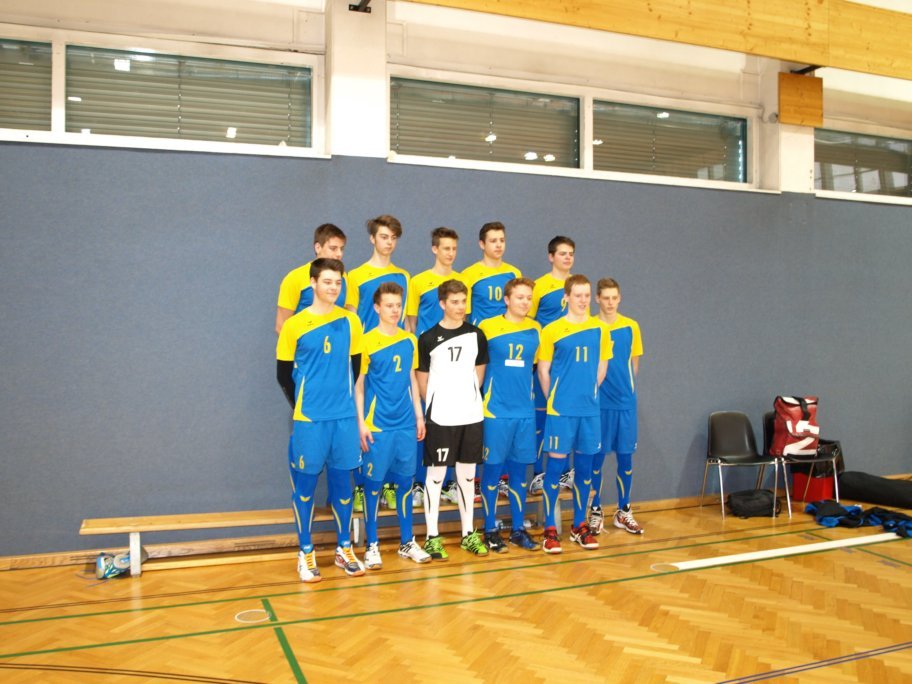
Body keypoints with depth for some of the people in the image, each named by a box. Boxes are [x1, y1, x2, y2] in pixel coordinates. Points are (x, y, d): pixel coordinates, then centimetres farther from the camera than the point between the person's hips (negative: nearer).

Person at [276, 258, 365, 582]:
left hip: (344, 416, 3)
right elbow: (283, 374, 4)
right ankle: (306, 552, 18)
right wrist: (301, 406, 7)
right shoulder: (295, 325, -3)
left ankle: (344, 549, 24)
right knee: (305, 482, 5)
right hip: (309, 419, -2)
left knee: (342, 480, 10)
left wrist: (345, 400, 11)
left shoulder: (350, 321, 4)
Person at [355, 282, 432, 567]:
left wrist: (419, 416, 13)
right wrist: (361, 423, -9)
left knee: (405, 481, 11)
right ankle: (372, 546, 16)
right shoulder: (367, 342, -6)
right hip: (377, 425, -4)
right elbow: (358, 385, -4)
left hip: (405, 423, 4)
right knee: (373, 483, 3)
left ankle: (407, 542, 24)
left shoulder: (410, 341, 8)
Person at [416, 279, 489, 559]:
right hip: (440, 418, -3)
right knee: (436, 474, 1)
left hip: (471, 415, 3)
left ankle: (468, 533, 21)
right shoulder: (428, 338, -4)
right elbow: (422, 378, 2)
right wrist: (433, 405, 4)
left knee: (467, 474, 11)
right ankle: (432, 536, 10)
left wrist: (469, 397, 9)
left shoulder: (476, 335, 6)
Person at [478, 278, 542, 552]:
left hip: (525, 410, 4)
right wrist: (486, 390, 4)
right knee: (493, 468, 2)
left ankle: (518, 529, 22)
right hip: (496, 410, -3)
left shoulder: (535, 329, 6)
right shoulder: (488, 327, -5)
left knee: (519, 469, 10)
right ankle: (490, 530, 15)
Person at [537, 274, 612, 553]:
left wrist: (588, 393, 9)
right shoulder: (552, 330, -4)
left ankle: (580, 525, 24)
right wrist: (554, 398, 2)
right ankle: (550, 528, 10)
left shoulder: (599, 329, 6)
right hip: (561, 410, -3)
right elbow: (543, 370, 0)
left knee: (585, 466, 11)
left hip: (590, 409, 4)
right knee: (555, 465, 0)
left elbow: (602, 366, 13)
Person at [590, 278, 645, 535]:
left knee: (626, 456, 7)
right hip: (598, 402, -2)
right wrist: (595, 387, -6)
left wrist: (625, 386, 10)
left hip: (625, 402, 3)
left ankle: (623, 512, 20)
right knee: (597, 457, 4)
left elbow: (634, 363, 13)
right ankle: (596, 511, 16)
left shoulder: (631, 327, 4)